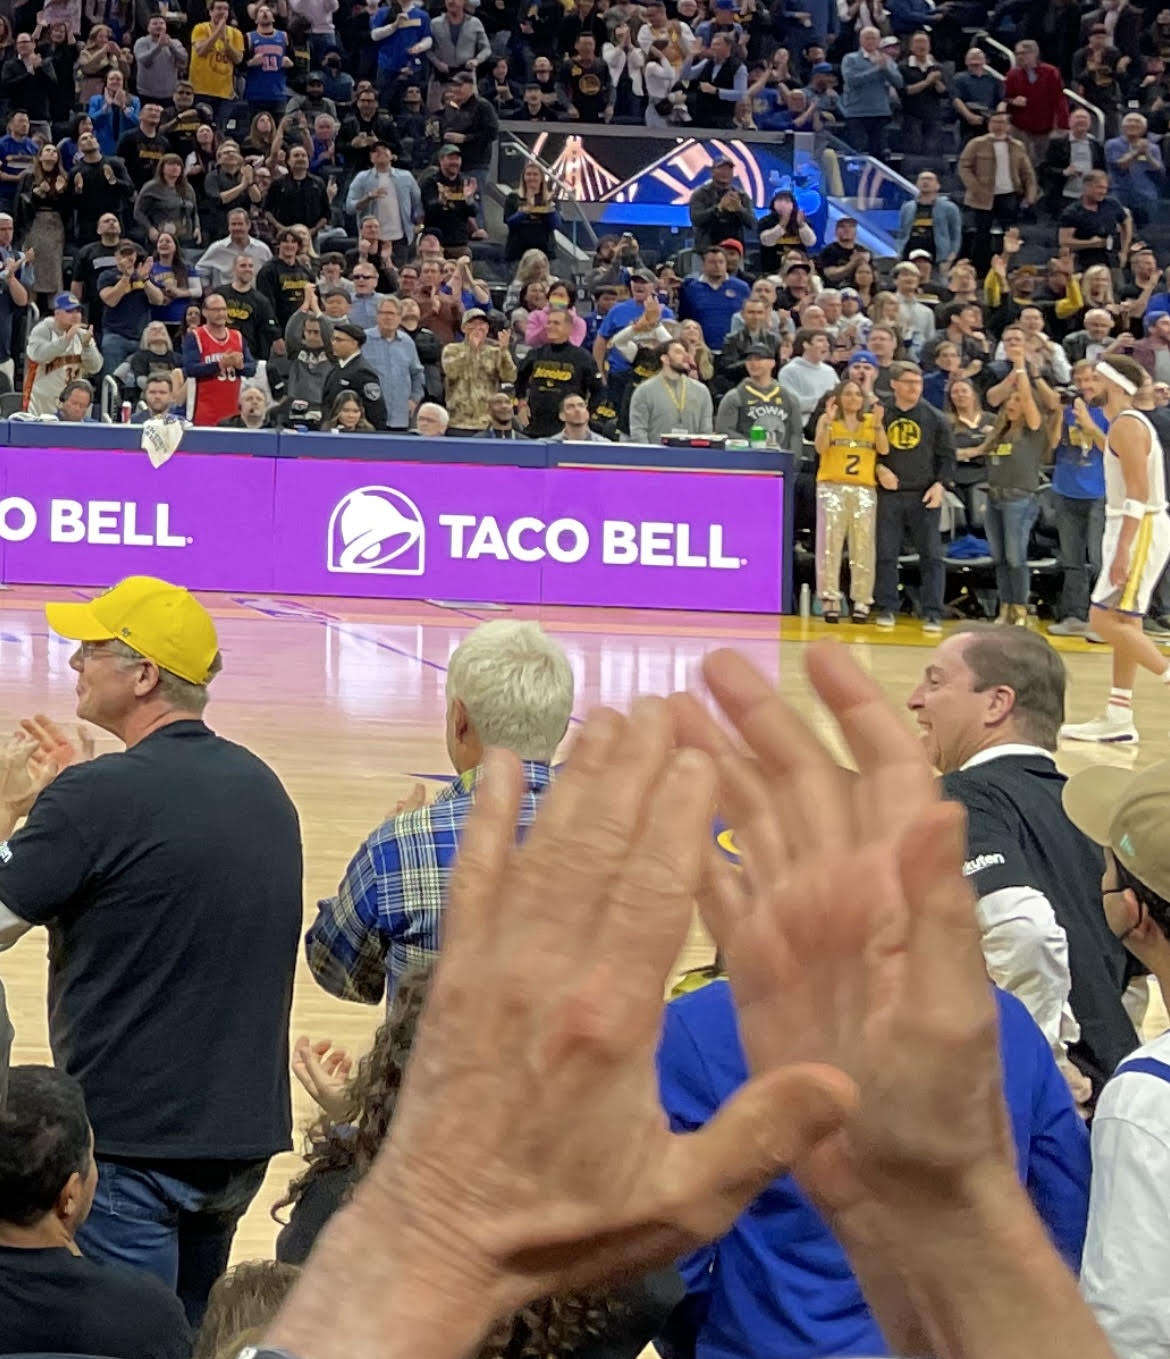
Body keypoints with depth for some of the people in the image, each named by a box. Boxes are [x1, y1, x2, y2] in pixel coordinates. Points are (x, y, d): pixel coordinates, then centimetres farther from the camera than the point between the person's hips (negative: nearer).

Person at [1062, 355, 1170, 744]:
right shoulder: (1128, 423, 16)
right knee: (1124, 622, 11)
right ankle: (1118, 719, 14)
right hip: (1135, 529, 10)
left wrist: (1122, 549, -26)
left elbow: (1139, 492, -22)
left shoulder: (1126, 425, -15)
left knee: (1105, 619, -12)